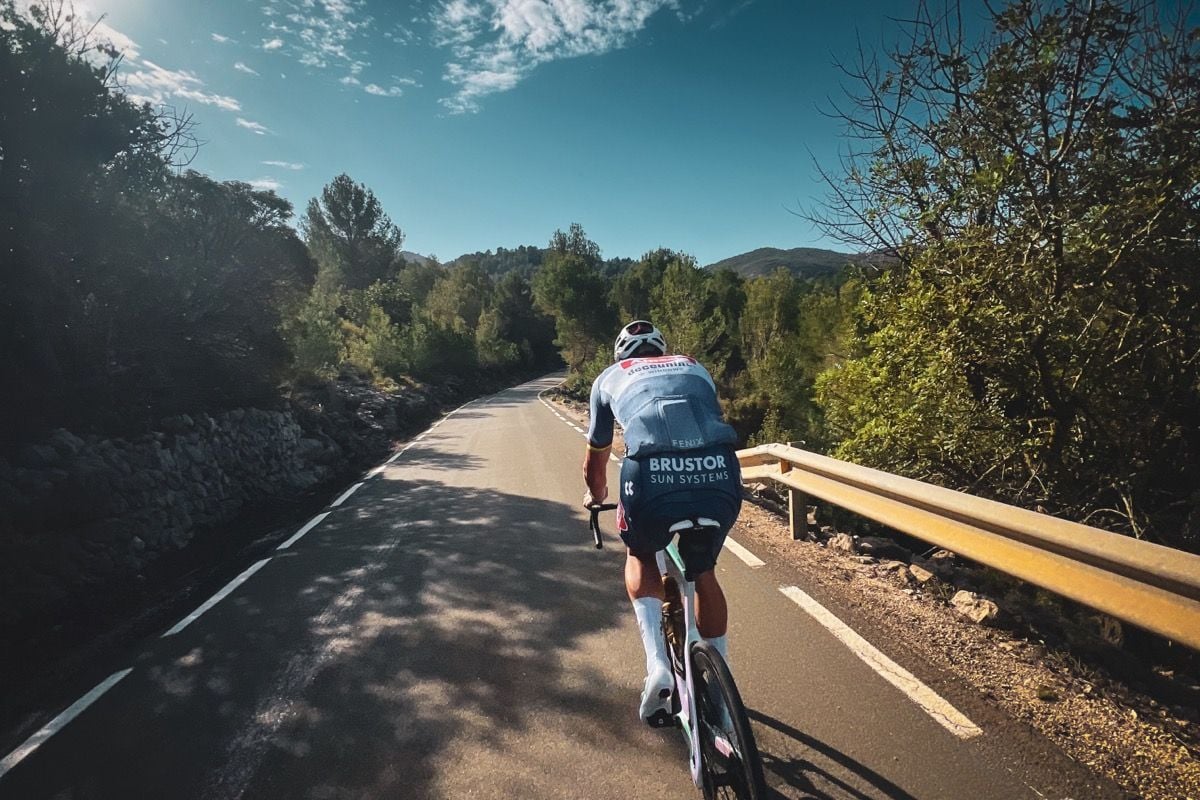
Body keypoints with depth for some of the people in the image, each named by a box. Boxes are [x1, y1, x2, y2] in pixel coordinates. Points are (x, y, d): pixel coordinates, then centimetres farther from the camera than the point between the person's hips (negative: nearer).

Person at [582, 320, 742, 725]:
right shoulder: (694, 367, 33)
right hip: (719, 477, 2)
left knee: (640, 558, 30)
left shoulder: (610, 377, 28)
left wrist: (596, 496, 57)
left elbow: (595, 461, 36)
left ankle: (658, 665, 14)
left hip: (652, 477, -2)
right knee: (702, 573, 29)